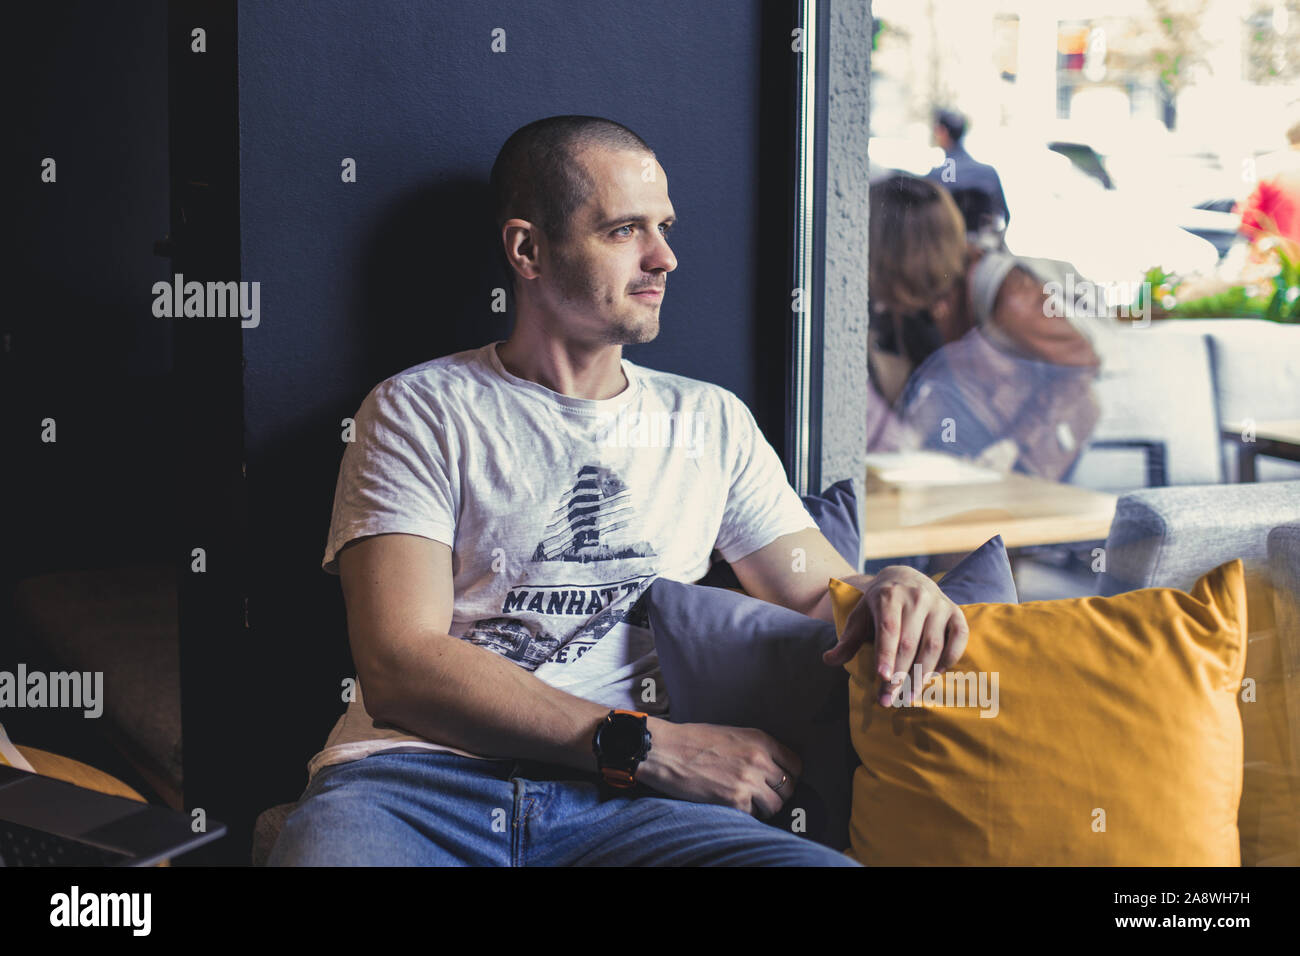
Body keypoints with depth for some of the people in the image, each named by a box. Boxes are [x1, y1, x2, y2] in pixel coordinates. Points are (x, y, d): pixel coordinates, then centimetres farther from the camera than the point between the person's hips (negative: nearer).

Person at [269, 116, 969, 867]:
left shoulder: (711, 423, 21)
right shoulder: (420, 411, 7)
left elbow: (827, 597, 20)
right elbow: (398, 669, -5)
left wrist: (890, 593, -7)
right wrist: (649, 745, -12)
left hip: (621, 804, 3)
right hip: (415, 780, -2)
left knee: (833, 863, -30)